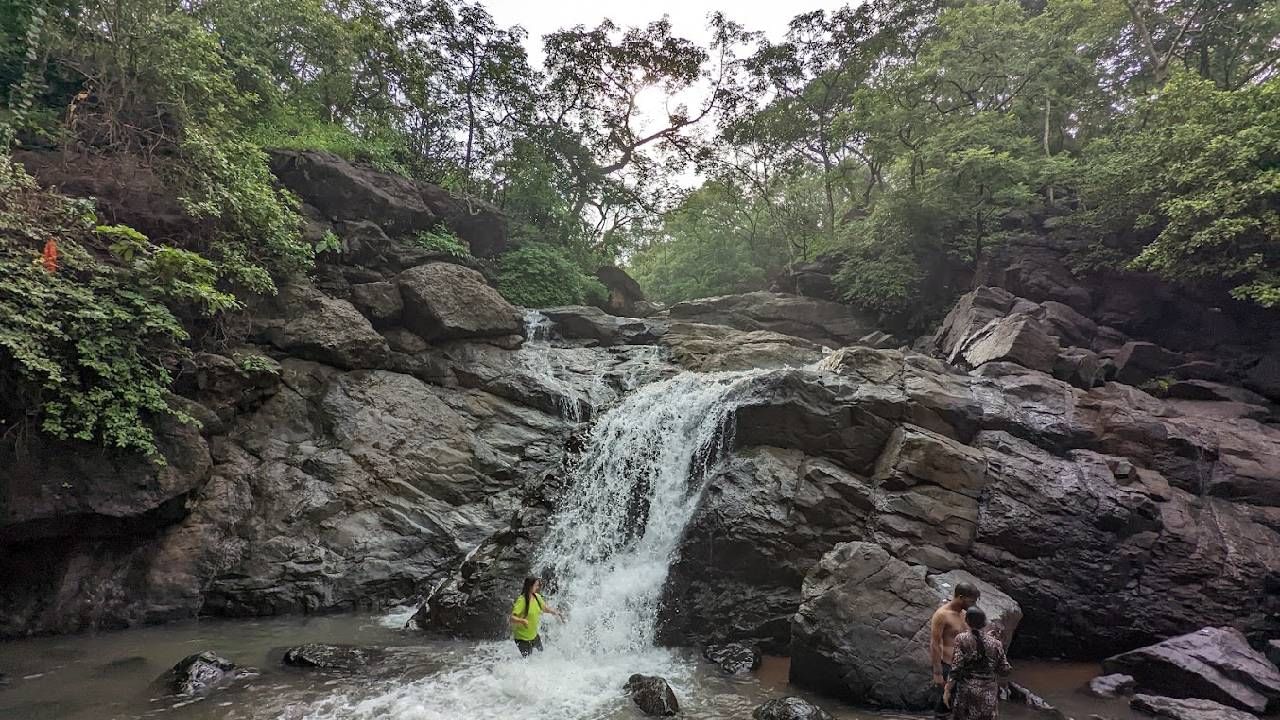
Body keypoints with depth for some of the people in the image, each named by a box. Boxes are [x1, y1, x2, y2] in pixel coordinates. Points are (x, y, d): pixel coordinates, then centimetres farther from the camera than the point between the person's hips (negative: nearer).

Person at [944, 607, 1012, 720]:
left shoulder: (962, 639, -12)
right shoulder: (995, 642, -3)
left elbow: (956, 668, -15)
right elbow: (1005, 670, 3)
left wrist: (947, 690, -6)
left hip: (967, 690, -3)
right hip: (989, 692, 3)